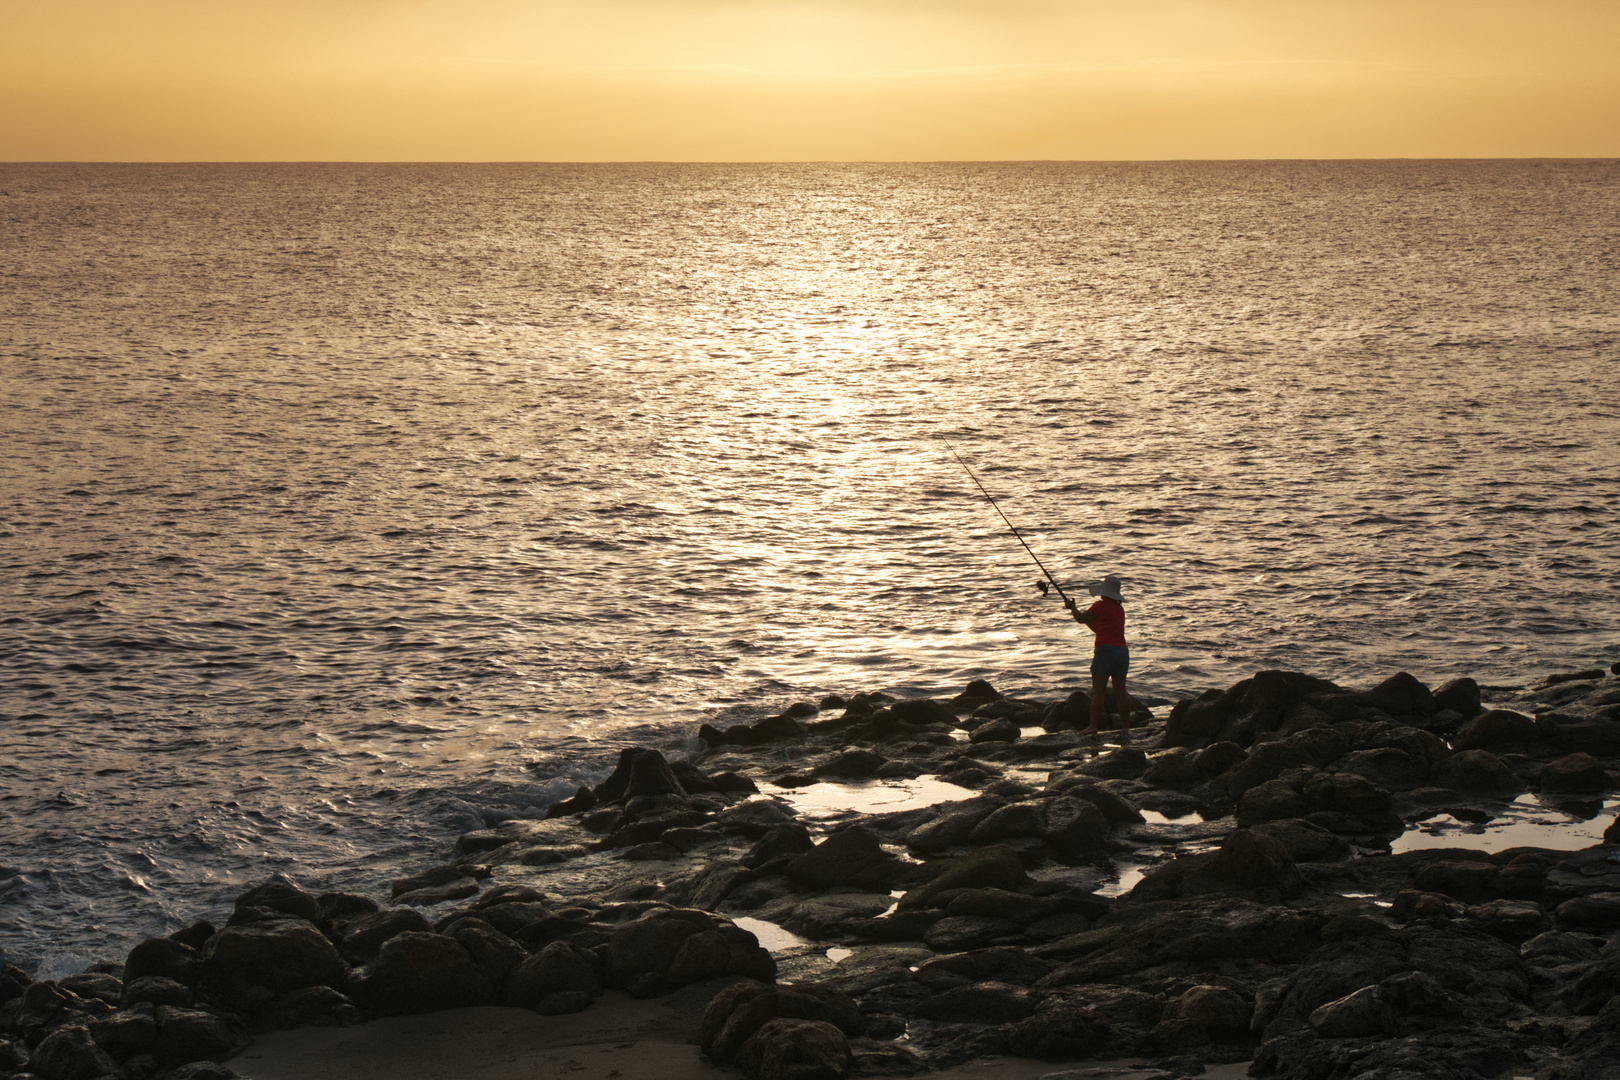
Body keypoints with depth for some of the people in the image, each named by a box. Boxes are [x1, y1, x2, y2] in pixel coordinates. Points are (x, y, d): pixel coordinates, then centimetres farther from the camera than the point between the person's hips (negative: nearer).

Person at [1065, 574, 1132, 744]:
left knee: (1097, 691, -5)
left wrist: (1073, 608, 20)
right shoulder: (1120, 609, 16)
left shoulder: (1101, 606, -7)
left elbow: (1081, 619, 2)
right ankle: (1126, 728, 9)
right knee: (1120, 692, 9)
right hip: (1123, 651, 7)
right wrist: (1083, 615, 28)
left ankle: (1094, 726, -10)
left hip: (1105, 650, -7)